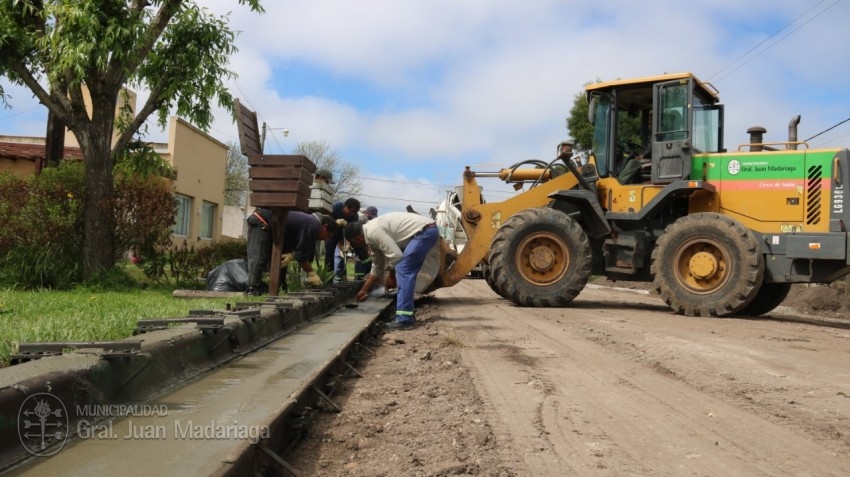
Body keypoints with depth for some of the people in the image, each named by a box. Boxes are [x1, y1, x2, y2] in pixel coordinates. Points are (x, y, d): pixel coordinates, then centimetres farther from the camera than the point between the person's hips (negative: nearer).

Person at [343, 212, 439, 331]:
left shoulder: (373, 231, -15)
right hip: (426, 231, 10)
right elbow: (377, 267, 27)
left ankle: (404, 319, -13)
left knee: (403, 270, -13)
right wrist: (364, 290, 33)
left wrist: (391, 276, 1)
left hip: (425, 231, -10)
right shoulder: (373, 234, 17)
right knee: (406, 272, 14)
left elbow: (395, 255, -18)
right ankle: (407, 315, 18)